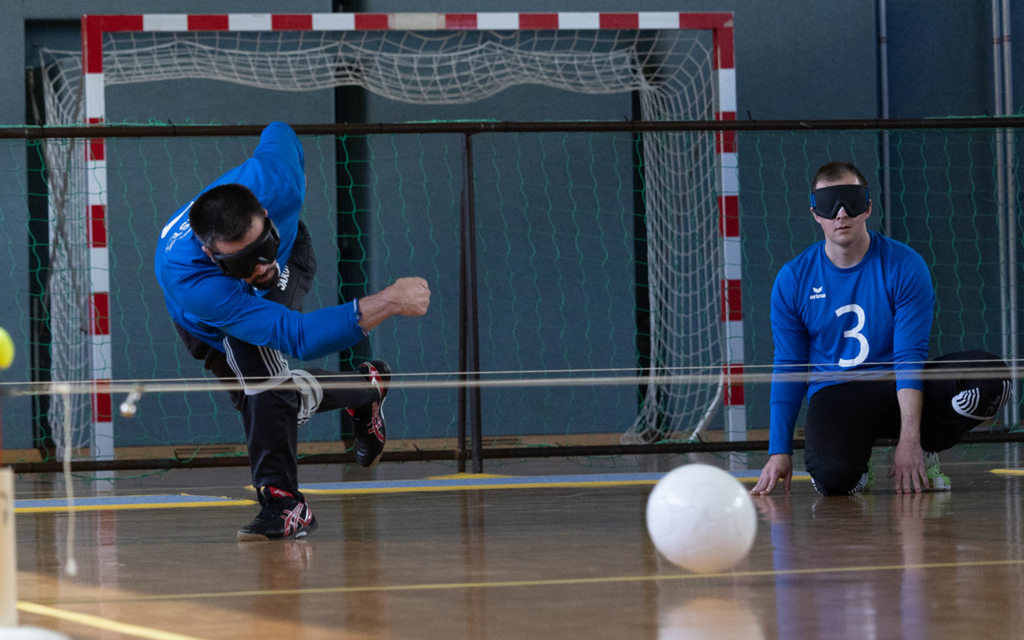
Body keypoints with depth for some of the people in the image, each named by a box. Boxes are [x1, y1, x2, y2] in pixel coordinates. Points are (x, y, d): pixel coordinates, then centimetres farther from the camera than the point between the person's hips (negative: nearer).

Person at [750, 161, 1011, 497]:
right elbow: (788, 369, 3)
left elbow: (910, 356, -12)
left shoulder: (905, 265, -6)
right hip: (835, 397, -1)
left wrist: (910, 439, -24)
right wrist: (779, 451, -6)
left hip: (899, 389, 1)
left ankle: (923, 455, 0)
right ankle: (857, 474, 5)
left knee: (990, 378, -26)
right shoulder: (792, 280, -1)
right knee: (831, 475, -36)